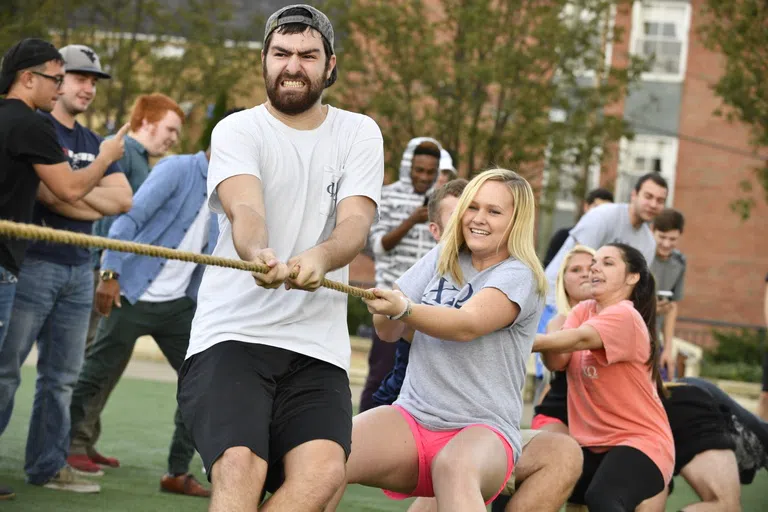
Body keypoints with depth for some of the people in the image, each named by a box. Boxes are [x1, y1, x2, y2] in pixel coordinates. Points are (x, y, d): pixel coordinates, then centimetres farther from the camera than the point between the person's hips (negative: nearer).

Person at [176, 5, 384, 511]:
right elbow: (244, 209, -17)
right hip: (232, 333, -2)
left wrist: (320, 258, -31)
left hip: (319, 346, 2)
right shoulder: (238, 130, 4)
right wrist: (258, 253, -42)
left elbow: (356, 222, -6)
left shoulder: (359, 134, 11)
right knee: (240, 468, -25)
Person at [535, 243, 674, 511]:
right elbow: (557, 362, -7)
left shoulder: (625, 316, -15)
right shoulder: (583, 311, 8)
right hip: (593, 443, 7)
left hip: (640, 441, -7)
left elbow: (580, 339, -33)